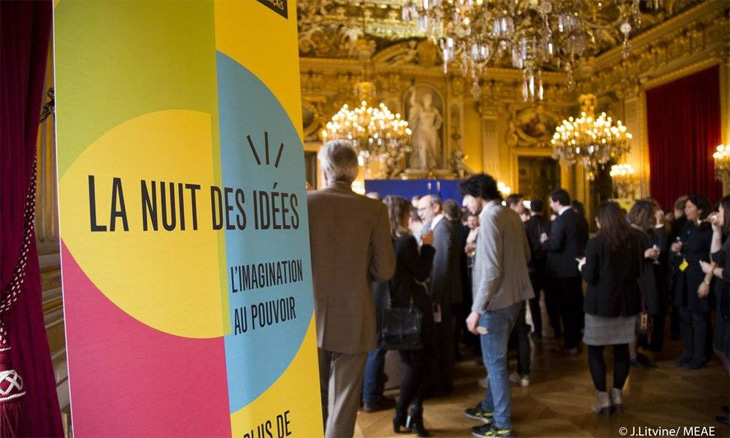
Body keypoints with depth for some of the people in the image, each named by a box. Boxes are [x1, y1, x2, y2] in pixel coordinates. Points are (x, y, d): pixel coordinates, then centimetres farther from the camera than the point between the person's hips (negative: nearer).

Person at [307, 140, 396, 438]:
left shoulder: (303, 203, -7)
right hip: (353, 321, -1)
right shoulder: (374, 209, -7)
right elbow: (384, 271, -7)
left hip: (310, 319, 1)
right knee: (344, 406, 10)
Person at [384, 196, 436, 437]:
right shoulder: (406, 240, -19)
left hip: (395, 306, 7)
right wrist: (427, 246, -6)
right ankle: (403, 413, 12)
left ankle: (408, 414, 20)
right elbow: (422, 274, -15)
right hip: (413, 306, -7)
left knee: (411, 361, 18)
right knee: (422, 359, 9)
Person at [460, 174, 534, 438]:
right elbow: (526, 256, 17)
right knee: (495, 358, 22)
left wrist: (476, 309, -20)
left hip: (497, 300, -9)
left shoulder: (490, 218, -18)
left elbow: (491, 270, -23)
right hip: (514, 296, 9)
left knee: (495, 362, 4)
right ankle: (489, 407, 37)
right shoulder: (512, 216, 8)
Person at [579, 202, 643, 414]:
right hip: (627, 301, 5)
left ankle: (603, 398, 10)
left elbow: (590, 278, -13)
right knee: (622, 349, 14)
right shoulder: (634, 240, 1)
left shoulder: (596, 243, -15)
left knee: (595, 350, 7)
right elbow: (638, 271, 11)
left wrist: (583, 265, 6)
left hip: (601, 303, -5)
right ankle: (617, 394, 23)